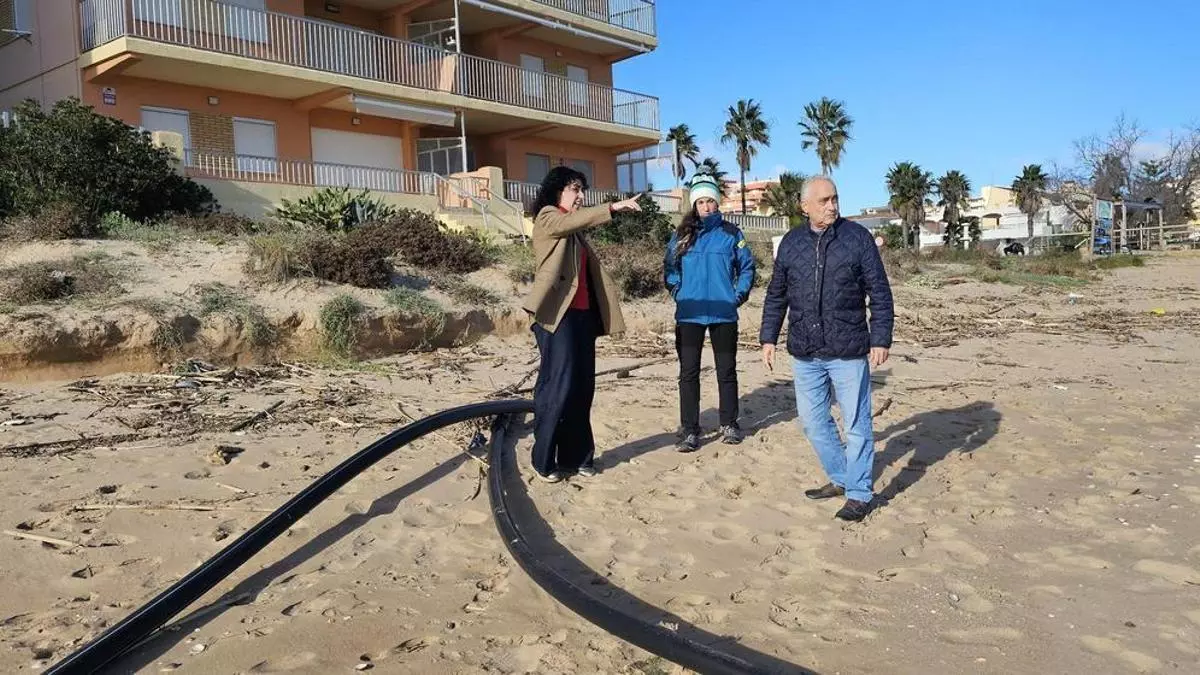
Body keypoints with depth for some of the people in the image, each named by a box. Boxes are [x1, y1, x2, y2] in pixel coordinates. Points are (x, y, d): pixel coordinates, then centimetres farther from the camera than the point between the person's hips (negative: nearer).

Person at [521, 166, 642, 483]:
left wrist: (600, 314, 11)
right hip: (557, 314, -8)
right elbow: (576, 219, -22)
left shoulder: (574, 231, 23)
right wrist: (613, 207, -29)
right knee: (558, 386, -10)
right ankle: (545, 461, -1)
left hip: (582, 314, 8)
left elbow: (589, 272, 19)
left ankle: (575, 457, 13)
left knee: (582, 388, 6)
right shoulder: (547, 218, 1)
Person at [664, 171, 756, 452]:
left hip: (724, 314, -1)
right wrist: (678, 293, 1)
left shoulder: (731, 233, 2)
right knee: (688, 373, 0)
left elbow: (747, 267, 7)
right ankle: (689, 430, 6)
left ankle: (729, 425, 22)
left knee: (727, 371, 9)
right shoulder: (682, 234, 5)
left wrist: (739, 295, -2)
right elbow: (669, 268, 12)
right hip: (689, 315, 1)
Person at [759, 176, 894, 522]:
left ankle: (858, 493, 15)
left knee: (856, 423, 3)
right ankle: (839, 478, 31)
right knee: (813, 420, 13)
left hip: (849, 351, -4)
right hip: (805, 353, 4)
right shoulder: (791, 243, 7)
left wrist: (880, 339, -8)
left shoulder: (857, 237, -3)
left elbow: (880, 294, -3)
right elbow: (776, 296, 14)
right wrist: (768, 338, 10)